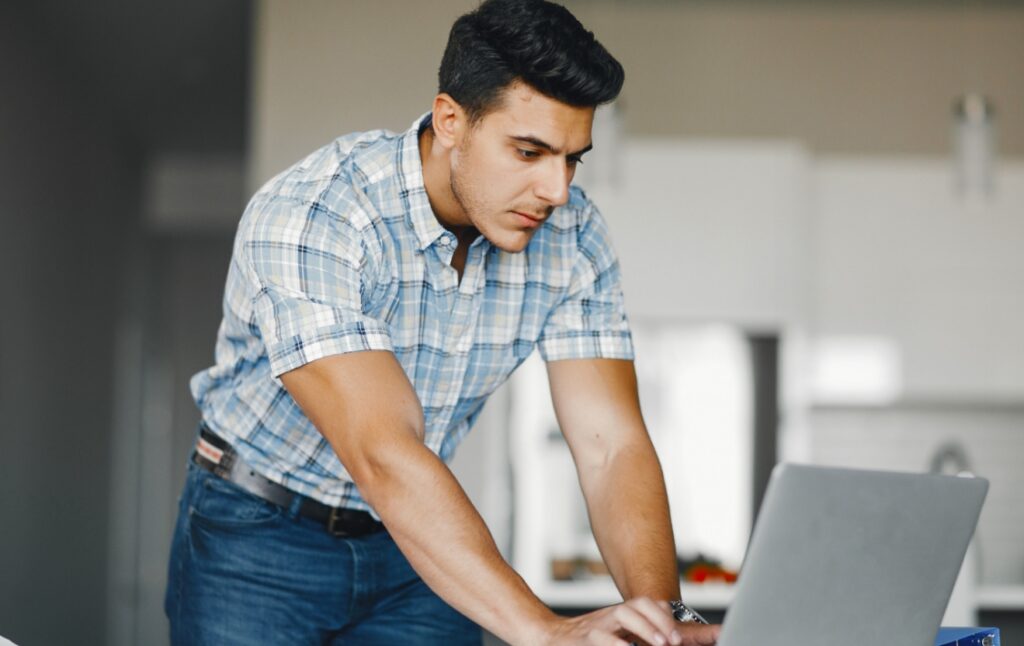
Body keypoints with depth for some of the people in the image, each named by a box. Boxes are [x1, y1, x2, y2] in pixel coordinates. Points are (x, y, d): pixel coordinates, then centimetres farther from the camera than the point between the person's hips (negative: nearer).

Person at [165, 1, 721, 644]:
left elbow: (612, 444, -17)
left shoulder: (573, 237, -12)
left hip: (415, 543, 4)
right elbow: (383, 456, -38)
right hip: (259, 537, -4)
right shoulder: (303, 220, -29)